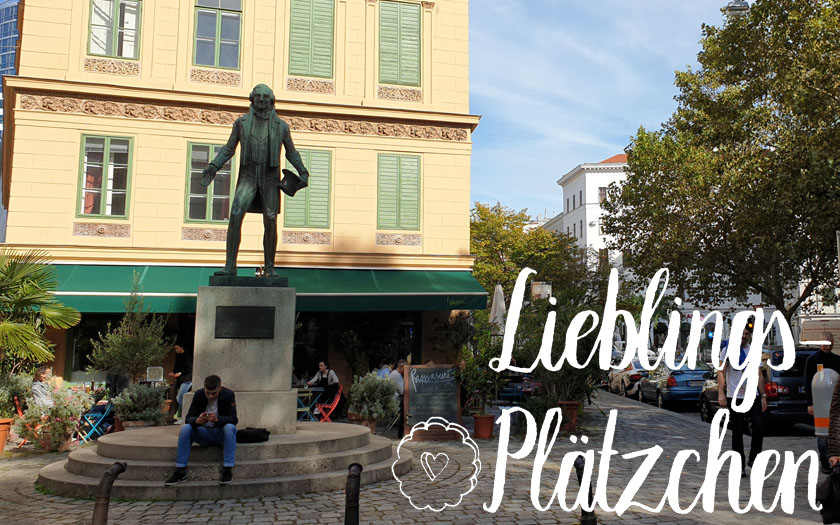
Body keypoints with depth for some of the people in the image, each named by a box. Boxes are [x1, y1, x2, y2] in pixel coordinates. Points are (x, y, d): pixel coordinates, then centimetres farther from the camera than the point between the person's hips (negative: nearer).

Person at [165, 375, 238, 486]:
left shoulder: (228, 395, -13)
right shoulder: (199, 395, -7)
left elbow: (233, 419, -20)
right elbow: (188, 418, -11)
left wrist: (217, 419, -41)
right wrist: (197, 420, -36)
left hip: (222, 433, -2)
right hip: (205, 433, 3)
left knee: (230, 427, -35)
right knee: (185, 428, -24)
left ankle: (228, 470, -33)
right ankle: (180, 472, -22)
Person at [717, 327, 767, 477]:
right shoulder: (728, 349, -2)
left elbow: (759, 375, 17)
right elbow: (721, 373, -6)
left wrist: (763, 396, 12)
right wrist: (721, 394, -16)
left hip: (753, 396, 4)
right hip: (734, 397, -3)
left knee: (759, 426, -12)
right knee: (737, 433, 3)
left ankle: (752, 460, 4)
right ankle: (740, 466, 12)